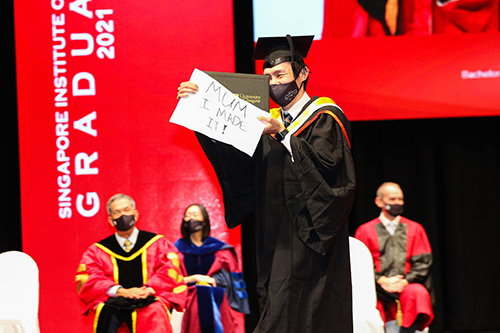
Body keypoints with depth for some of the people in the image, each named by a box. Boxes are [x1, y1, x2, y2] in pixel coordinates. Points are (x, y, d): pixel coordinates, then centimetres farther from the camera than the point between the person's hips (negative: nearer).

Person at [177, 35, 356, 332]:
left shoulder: (324, 117, 0)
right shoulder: (270, 121, 17)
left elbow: (326, 160, -17)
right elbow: (229, 150, 4)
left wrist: (282, 134, -23)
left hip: (308, 234, -6)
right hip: (275, 235, 6)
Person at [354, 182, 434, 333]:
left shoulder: (415, 229, 17)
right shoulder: (365, 230, 13)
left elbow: (423, 261, 9)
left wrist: (405, 281, -8)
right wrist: (381, 281, -11)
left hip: (406, 286, 1)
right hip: (376, 287, -1)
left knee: (419, 294, -35)